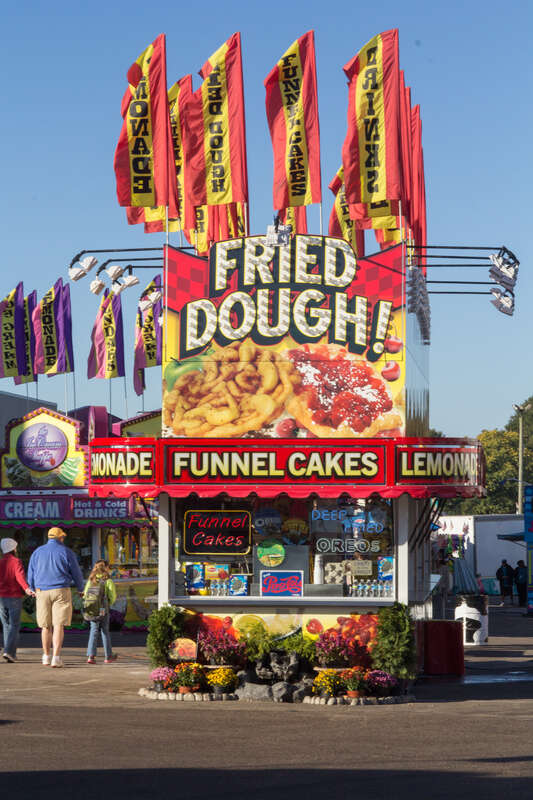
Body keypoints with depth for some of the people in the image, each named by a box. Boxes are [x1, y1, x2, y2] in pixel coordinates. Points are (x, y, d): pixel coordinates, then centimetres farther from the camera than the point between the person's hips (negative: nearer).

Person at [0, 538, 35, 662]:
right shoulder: (16, 562, -6)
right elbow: (20, 576, -24)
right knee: (14, 626, 0)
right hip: (14, 598, -4)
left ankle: (11, 654, 13)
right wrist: (27, 589, -38)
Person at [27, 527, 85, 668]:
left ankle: (46, 657, 20)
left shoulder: (37, 552, 7)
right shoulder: (66, 552, -1)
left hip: (42, 592, 3)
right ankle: (56, 658, -14)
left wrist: (34, 590, 32)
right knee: (59, 625, -5)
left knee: (46, 626, 13)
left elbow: (31, 575, 13)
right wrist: (80, 589, 22)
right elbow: (76, 573, 4)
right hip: (61, 591, -3)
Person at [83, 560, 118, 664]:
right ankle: (108, 656, 19)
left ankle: (91, 655, -8)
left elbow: (85, 594, 3)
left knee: (93, 632, 5)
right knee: (105, 632, 10)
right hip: (103, 609, -3)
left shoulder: (91, 580, 5)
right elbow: (113, 596, -8)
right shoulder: (108, 581, -6)